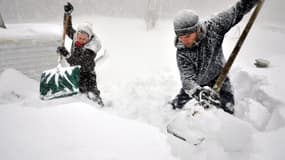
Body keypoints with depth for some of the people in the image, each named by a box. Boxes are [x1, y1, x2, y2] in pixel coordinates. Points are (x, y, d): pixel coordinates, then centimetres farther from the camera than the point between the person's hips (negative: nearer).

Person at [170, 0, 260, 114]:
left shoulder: (213, 28, -25)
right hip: (196, 83, 0)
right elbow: (187, 78, -33)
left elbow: (237, 11, -15)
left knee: (227, 110, -4)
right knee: (176, 105, 10)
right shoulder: (181, 53, -27)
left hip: (218, 78, 0)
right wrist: (198, 91, -52)